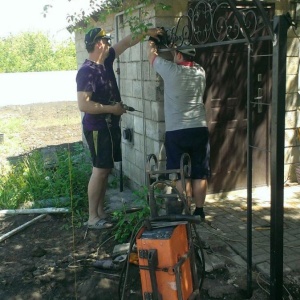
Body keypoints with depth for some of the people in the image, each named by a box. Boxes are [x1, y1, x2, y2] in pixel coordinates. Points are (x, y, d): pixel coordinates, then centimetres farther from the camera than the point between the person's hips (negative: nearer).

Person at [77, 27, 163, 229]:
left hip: (110, 125, 9)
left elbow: (127, 42, 20)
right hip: (97, 128, -9)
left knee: (106, 169, 12)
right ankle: (93, 218, 4)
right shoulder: (87, 72, -19)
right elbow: (83, 105, -25)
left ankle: (101, 212, 22)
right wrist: (111, 108, -20)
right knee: (100, 170, -5)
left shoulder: (106, 60, 7)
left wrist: (147, 33, 19)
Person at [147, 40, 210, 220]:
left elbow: (152, 57, 8)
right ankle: (199, 211, 15)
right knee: (200, 174, 8)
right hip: (200, 130, 4)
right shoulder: (200, 72, 4)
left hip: (176, 132, -4)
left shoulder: (171, 70, -10)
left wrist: (152, 42, 27)